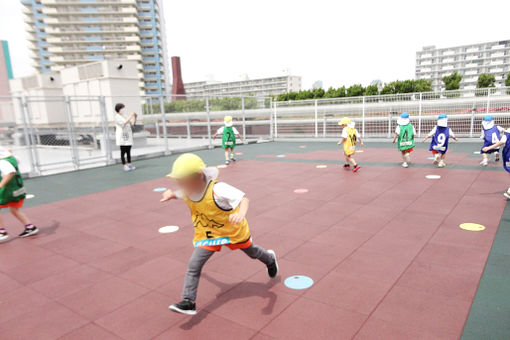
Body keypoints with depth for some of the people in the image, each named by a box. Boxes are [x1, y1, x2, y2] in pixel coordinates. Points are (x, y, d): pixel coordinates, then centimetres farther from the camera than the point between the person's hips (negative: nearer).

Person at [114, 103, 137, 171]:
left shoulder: (125, 116, 16)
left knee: (128, 151, 6)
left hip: (128, 136, 7)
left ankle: (129, 165, 10)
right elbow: (124, 122, -21)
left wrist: (135, 117, 1)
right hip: (122, 137, -7)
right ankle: (125, 166, -5)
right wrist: (130, 115, -18)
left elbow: (133, 123, 17)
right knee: (123, 151, -5)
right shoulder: (117, 117, -6)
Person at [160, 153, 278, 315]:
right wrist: (171, 194, -9)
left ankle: (270, 258, 57)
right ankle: (189, 303, -2)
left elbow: (243, 198, -47)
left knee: (252, 252, 23)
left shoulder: (217, 189, -37)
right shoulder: (187, 191, -16)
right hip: (208, 235, 4)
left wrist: (241, 214, -67)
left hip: (234, 230, -4)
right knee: (194, 264, -13)